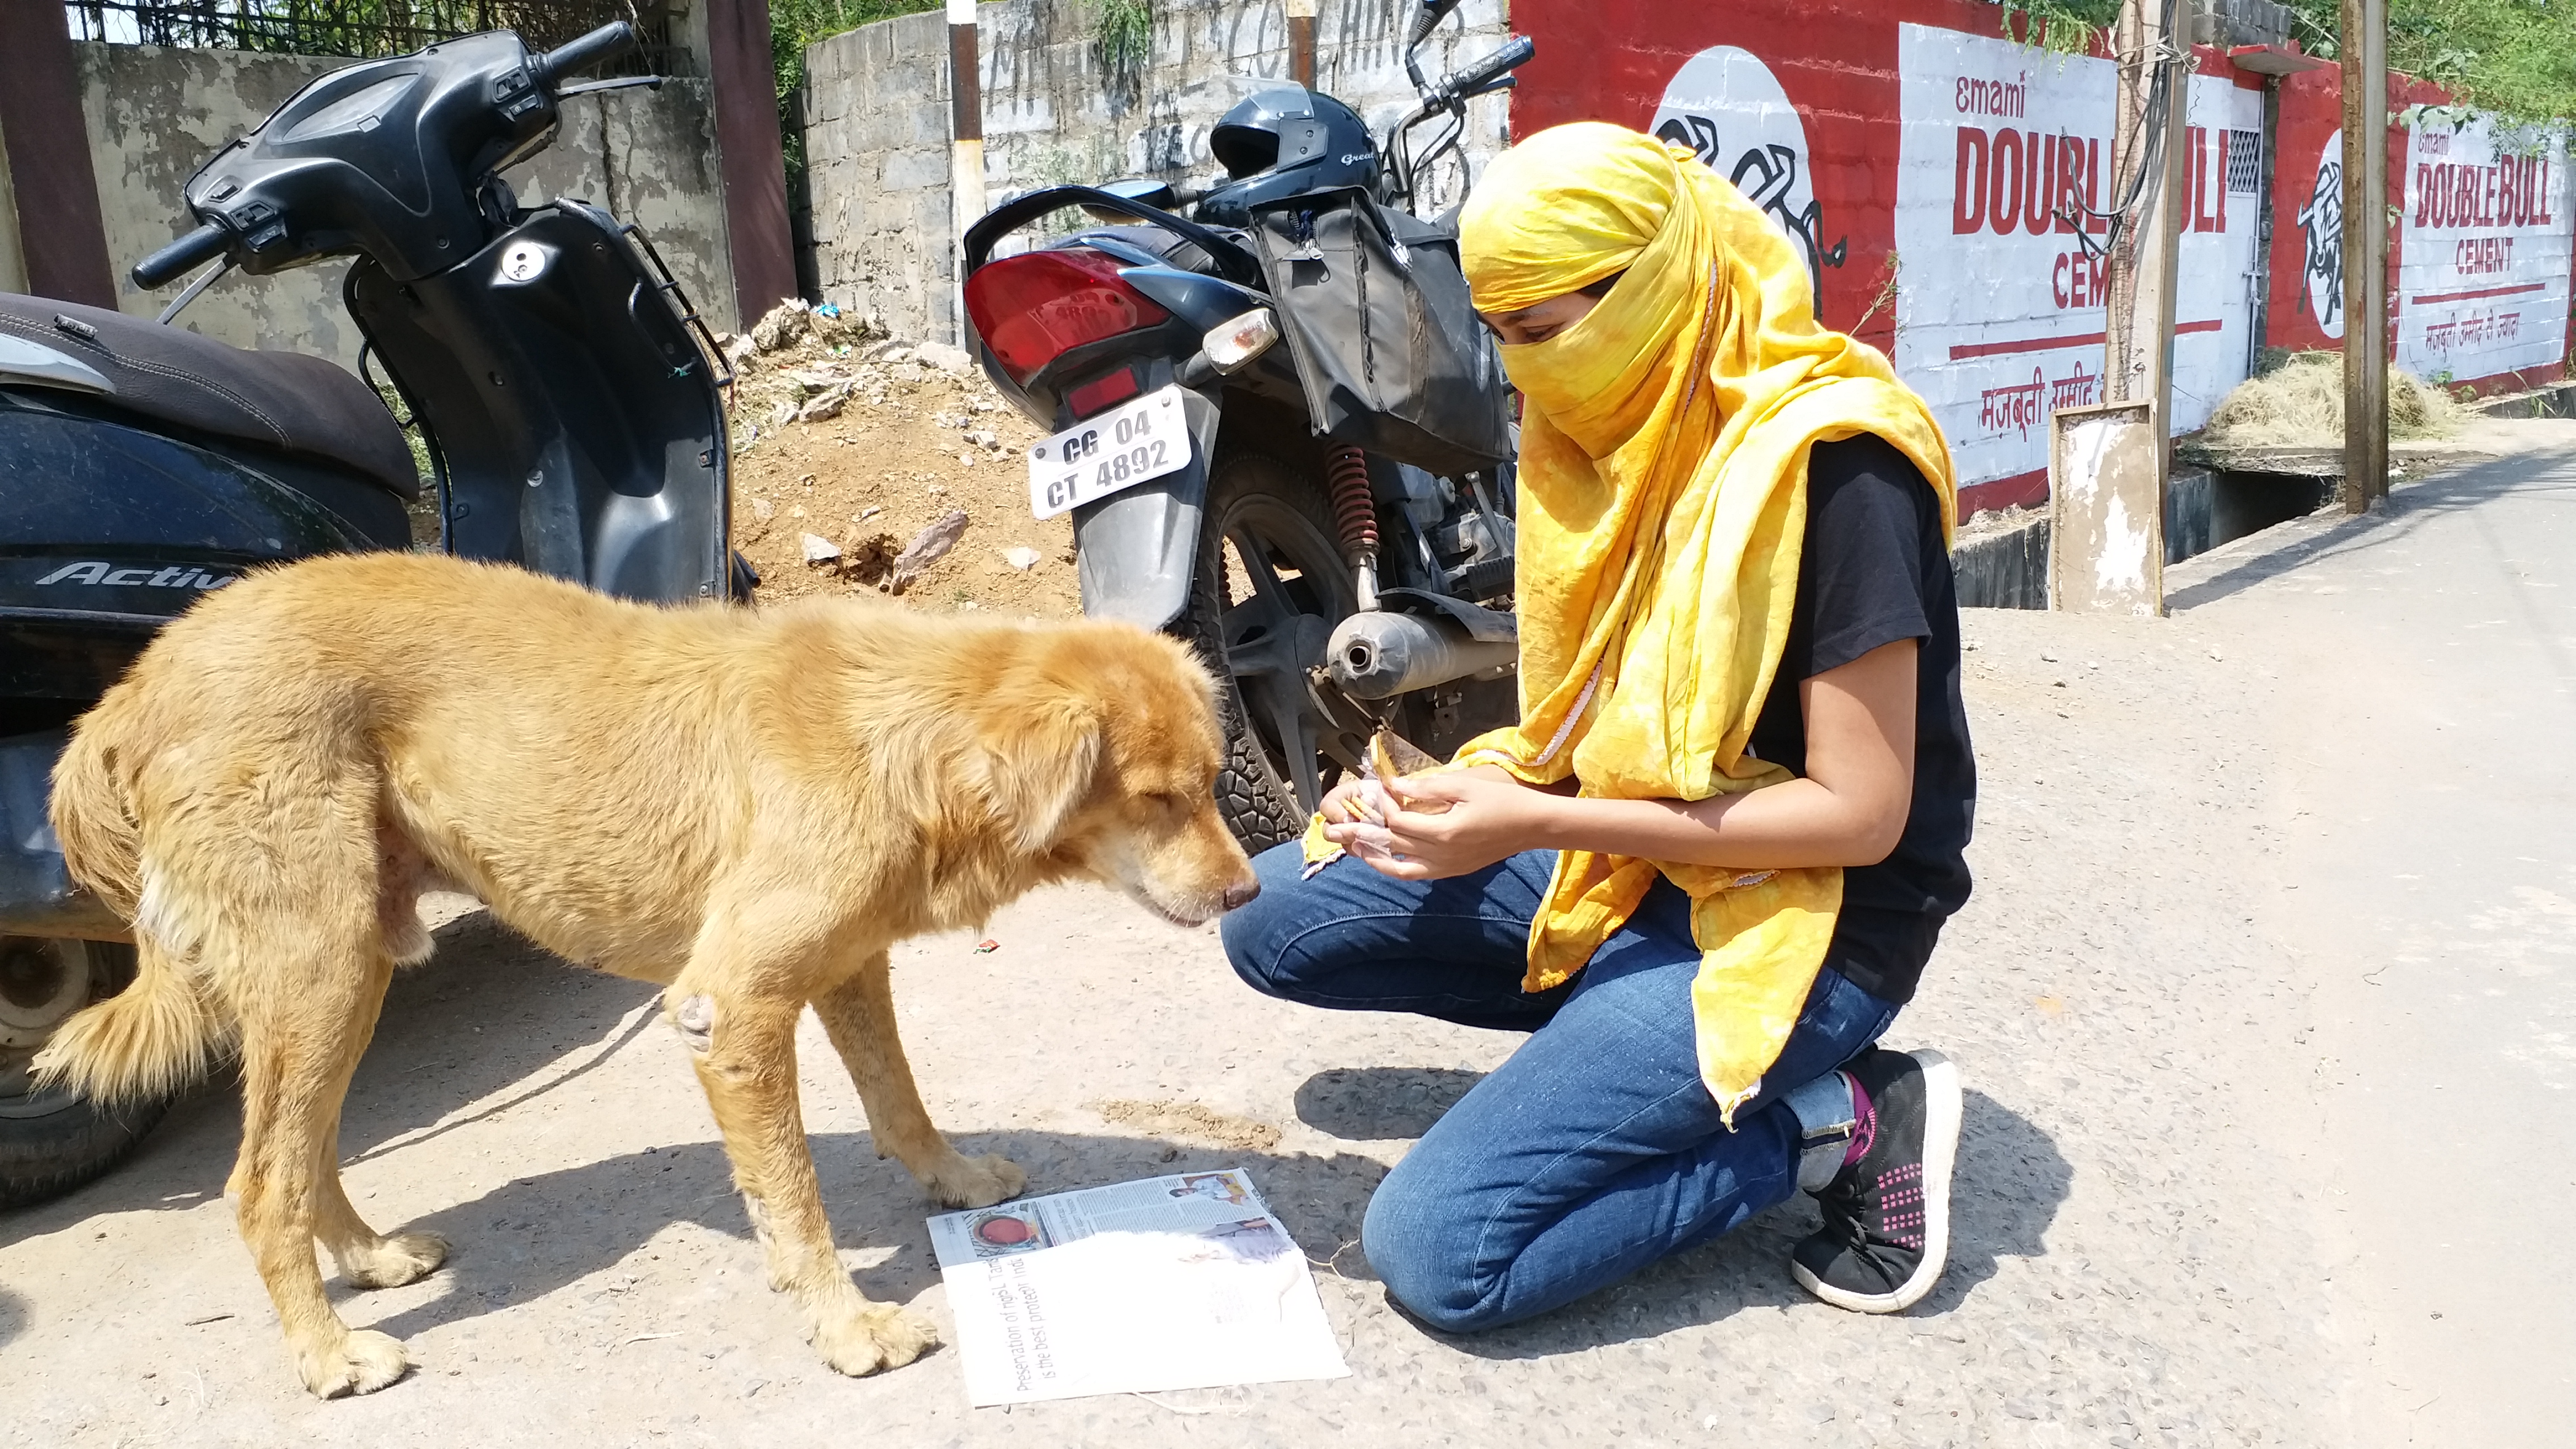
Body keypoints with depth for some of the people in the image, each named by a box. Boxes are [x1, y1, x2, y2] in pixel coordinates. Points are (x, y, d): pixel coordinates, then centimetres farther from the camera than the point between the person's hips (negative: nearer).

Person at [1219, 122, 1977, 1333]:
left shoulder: (1826, 460, -21)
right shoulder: (1623, 434, 4)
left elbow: (1859, 813, -21)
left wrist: (1534, 823, -25)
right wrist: (1442, 795, -9)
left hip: (1806, 915, -8)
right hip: (1629, 855, 9)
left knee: (1435, 1252, -18)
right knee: (1273, 920, 3)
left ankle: (1833, 1121, -3)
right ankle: (1628, 1040, 4)